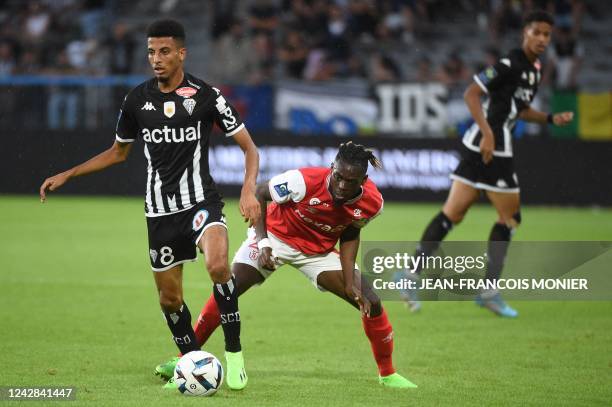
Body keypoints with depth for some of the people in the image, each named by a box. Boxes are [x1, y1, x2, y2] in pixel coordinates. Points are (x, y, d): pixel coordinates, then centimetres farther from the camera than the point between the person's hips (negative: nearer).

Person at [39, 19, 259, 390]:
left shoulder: (206, 95, -7)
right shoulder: (137, 99, 4)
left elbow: (249, 147, -3)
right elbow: (118, 153, 19)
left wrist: (249, 190, -20)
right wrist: (67, 175, 13)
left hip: (201, 200, -4)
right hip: (160, 209, 4)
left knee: (218, 265, -31)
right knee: (169, 297, 7)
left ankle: (234, 352, -16)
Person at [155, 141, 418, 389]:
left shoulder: (371, 202, -23)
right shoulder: (303, 181, -35)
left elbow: (350, 235, -3)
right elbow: (259, 194, -18)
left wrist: (350, 283, -12)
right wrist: (262, 242, -26)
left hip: (319, 251, 3)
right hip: (276, 236, -3)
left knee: (371, 303, -8)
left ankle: (387, 374, 12)